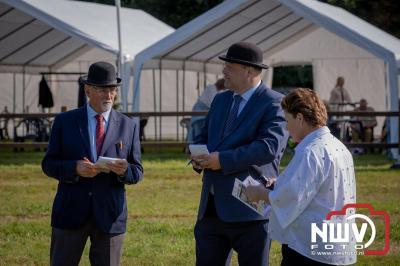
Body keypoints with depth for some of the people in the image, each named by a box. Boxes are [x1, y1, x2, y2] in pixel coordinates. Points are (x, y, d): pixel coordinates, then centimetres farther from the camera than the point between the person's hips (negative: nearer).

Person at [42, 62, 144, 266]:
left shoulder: (129, 126, 7)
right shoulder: (65, 121, 4)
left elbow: (137, 173, 7)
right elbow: (48, 164, 2)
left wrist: (124, 170, -17)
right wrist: (75, 168, -17)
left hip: (109, 216, 1)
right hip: (71, 213, -1)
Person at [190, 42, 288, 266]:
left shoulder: (274, 103, -9)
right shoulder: (221, 100, 16)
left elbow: (269, 146, -21)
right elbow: (203, 137, 23)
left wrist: (223, 160, -22)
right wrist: (198, 156, -1)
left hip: (250, 208, -7)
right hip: (211, 207, 7)